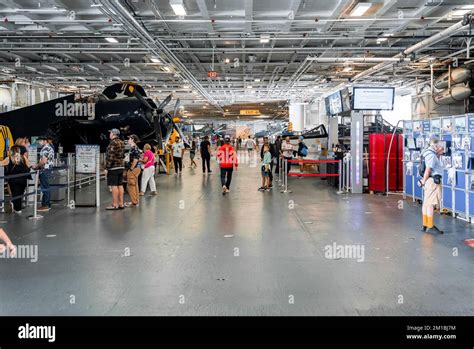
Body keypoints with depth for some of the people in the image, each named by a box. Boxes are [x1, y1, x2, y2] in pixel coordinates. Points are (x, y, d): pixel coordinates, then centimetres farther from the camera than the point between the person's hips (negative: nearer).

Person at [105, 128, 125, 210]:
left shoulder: (113, 143, -13)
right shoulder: (122, 143, 15)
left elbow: (110, 157, -17)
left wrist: (106, 168, -15)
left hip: (113, 167, -9)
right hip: (121, 166, 9)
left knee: (114, 186, -6)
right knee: (120, 185, 9)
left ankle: (115, 205, -5)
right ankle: (121, 204, 12)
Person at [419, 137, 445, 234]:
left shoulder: (428, 152, 15)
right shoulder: (431, 154, -16)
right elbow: (428, 169, -22)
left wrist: (438, 154, 18)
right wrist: (423, 181, -15)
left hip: (430, 181, 11)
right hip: (432, 180, -11)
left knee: (426, 203, 13)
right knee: (431, 204, -8)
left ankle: (425, 225, 19)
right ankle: (430, 227, -6)